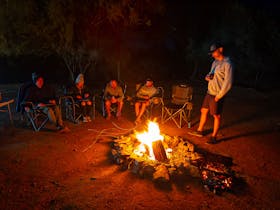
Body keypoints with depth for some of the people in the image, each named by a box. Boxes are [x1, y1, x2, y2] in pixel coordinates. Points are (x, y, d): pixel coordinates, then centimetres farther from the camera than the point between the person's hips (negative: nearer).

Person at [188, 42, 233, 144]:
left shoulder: (227, 64, -15)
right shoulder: (215, 62, 11)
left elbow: (228, 83, -18)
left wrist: (218, 96, -17)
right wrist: (207, 76, -2)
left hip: (217, 95, -8)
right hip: (209, 92, 8)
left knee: (216, 115, 4)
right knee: (204, 111, 16)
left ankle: (214, 137, 18)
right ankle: (199, 131, 32)